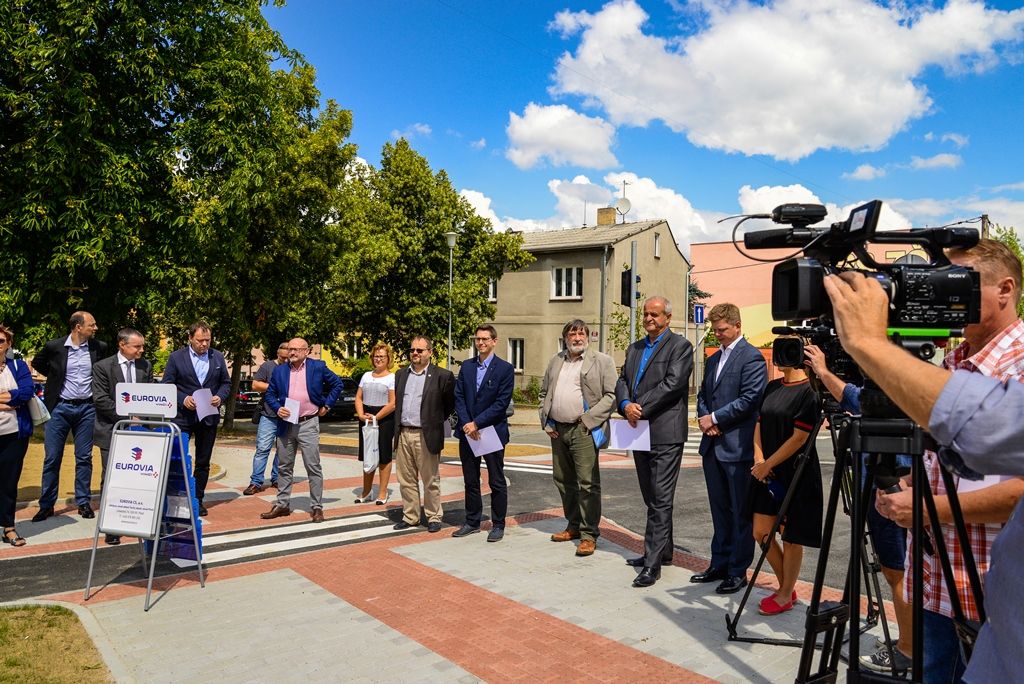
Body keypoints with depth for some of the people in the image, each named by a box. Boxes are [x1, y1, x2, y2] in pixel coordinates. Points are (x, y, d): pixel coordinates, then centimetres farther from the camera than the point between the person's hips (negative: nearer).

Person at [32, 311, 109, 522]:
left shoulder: (99, 347, -1)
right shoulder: (54, 346, -4)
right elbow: (37, 364, 15)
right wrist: (55, 378, 8)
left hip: (87, 408, 1)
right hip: (59, 407, -1)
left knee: (84, 457, 6)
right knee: (52, 458, 4)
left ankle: (84, 502, 16)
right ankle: (46, 505, 15)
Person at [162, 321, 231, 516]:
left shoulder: (218, 357, 6)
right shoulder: (176, 357, -2)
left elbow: (226, 382, 11)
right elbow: (167, 385, -2)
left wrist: (220, 397, -9)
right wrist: (182, 399, -17)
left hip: (209, 417, 3)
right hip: (183, 417, -3)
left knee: (203, 462, 9)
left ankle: (197, 499, 19)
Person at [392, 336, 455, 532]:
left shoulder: (442, 376, -5)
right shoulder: (401, 374, 12)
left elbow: (450, 403, 2)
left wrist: (436, 421, 5)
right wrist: (396, 430, 16)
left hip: (426, 436, -5)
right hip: (403, 434, 5)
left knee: (430, 480, 3)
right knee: (406, 480, 11)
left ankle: (433, 517, 14)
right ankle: (410, 516, 21)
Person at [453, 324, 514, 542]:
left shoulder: (505, 369, -6)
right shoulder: (466, 367, 9)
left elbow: (502, 403, -12)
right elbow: (458, 397, 5)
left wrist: (477, 423, -15)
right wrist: (466, 423, -10)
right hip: (467, 432, 5)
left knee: (497, 482, 4)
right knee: (470, 481, 12)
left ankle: (498, 525, 15)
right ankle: (472, 522, 24)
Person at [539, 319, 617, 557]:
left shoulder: (602, 361, -1)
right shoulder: (556, 361, 15)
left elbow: (612, 395, -8)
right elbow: (544, 392, 20)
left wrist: (588, 419, -14)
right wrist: (546, 420, 9)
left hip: (583, 430, -6)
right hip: (557, 430, 6)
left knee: (587, 483, -6)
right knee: (563, 480, 14)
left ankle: (589, 534, 1)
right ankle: (574, 525, 28)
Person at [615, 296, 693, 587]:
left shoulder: (680, 346, -5)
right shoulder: (634, 348, 18)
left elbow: (672, 384, -16)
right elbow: (622, 380, 11)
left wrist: (641, 409, -16)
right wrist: (626, 405, -10)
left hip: (665, 433, -8)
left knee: (660, 500, -7)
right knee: (651, 498, 16)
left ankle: (653, 563, -5)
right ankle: (663, 551, 28)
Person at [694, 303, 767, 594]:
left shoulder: (751, 357, -9)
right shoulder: (713, 359, 17)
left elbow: (749, 399, -16)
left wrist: (714, 418, -13)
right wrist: (704, 419, 0)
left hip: (738, 447, -8)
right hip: (712, 445, 8)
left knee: (741, 512, 2)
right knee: (720, 510, 15)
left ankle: (738, 571, 10)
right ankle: (719, 565, 25)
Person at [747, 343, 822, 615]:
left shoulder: (808, 391, -13)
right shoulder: (772, 387, 9)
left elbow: (799, 438, -17)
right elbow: (759, 424, 11)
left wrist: (768, 465, -13)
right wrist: (758, 458, -4)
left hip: (796, 474, -7)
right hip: (767, 473, 7)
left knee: (791, 537, 6)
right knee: (761, 532, 10)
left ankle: (786, 595, 22)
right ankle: (785, 586, 28)